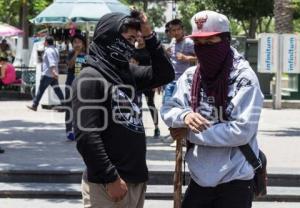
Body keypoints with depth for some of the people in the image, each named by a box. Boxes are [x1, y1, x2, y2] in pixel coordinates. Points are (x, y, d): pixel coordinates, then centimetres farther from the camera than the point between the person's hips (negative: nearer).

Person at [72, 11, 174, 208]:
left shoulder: (127, 72, 12)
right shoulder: (90, 78, -13)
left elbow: (166, 75, 17)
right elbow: (87, 136, -19)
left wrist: (149, 36, 6)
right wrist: (110, 178, -20)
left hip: (136, 180, 8)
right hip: (107, 184, -8)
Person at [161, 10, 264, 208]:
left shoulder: (244, 78, -13)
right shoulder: (190, 76, 4)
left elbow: (242, 131, -19)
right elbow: (168, 111, 4)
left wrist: (190, 133, -14)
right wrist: (184, 116, -20)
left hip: (235, 181, -5)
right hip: (200, 178, 5)